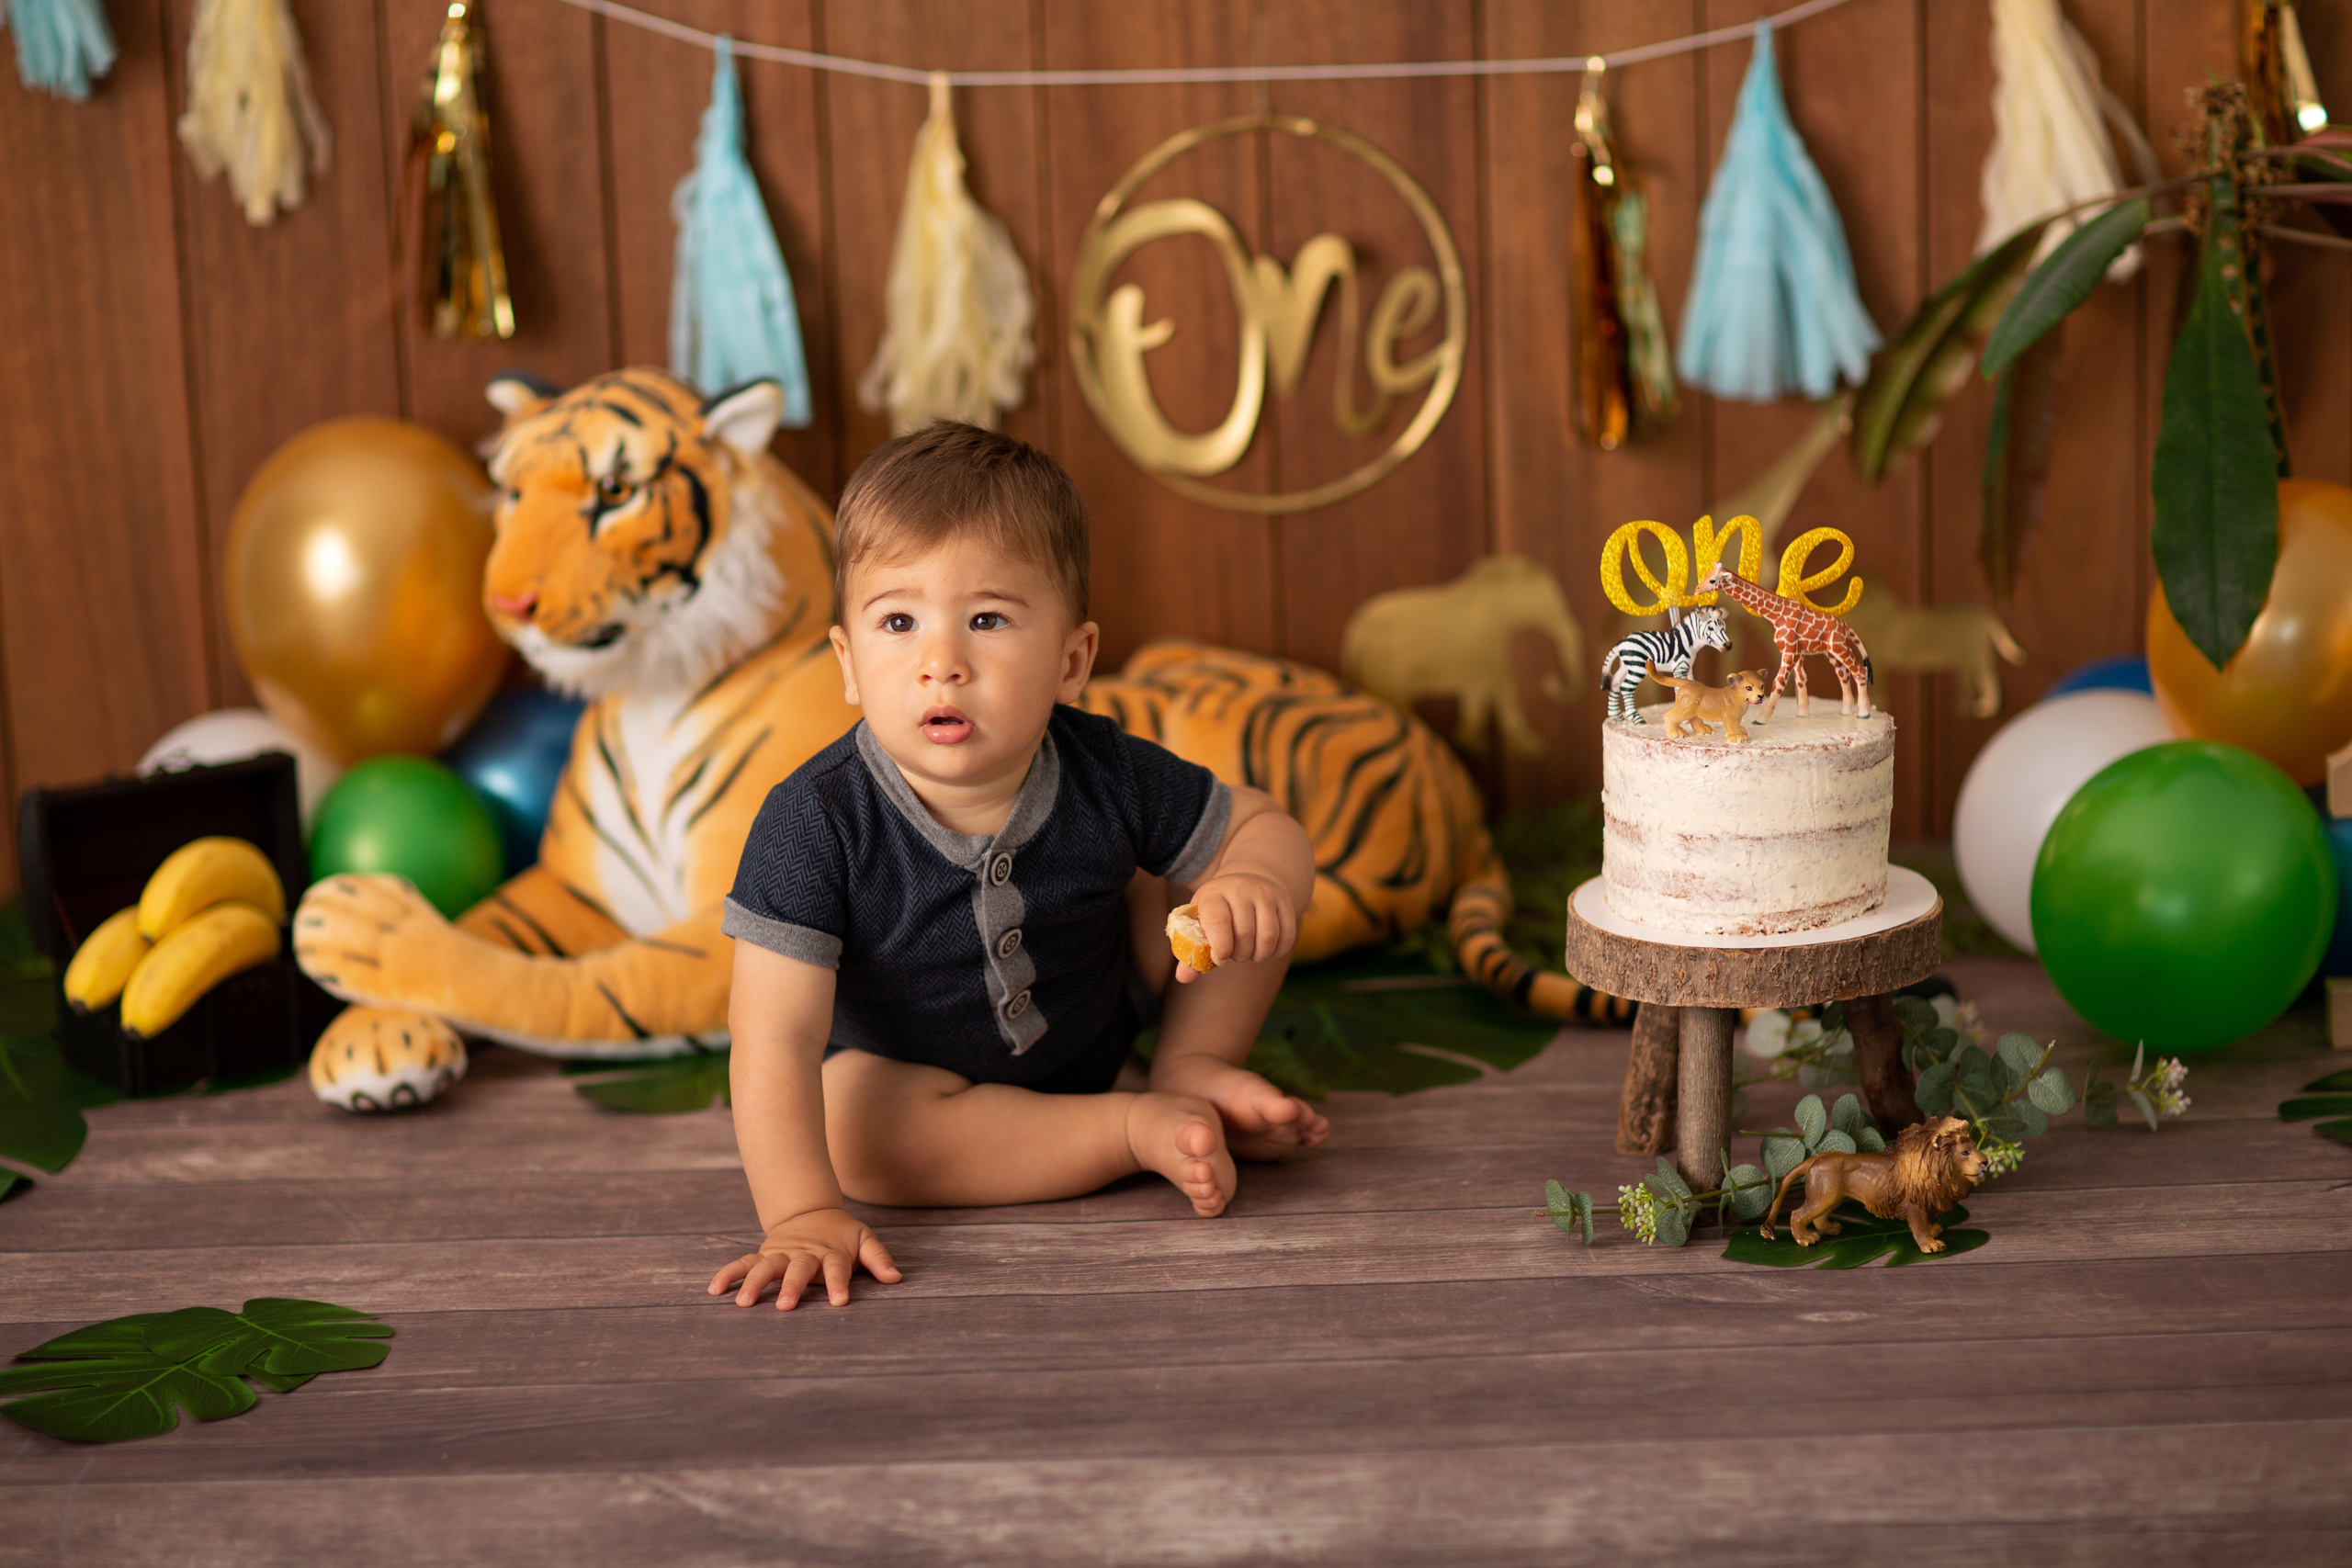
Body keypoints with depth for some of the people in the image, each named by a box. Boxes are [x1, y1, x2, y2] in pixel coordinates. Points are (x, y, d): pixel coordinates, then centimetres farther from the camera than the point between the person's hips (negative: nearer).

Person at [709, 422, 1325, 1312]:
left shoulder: (1106, 780, -24)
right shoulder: (814, 827, -34)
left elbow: (1264, 827, -9)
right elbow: (775, 1039, -37)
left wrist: (1256, 881, -35)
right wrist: (803, 1215, -49)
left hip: (1096, 1028, 2)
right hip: (906, 1066, -2)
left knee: (1238, 882, -12)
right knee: (858, 1135, -36)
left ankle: (1192, 1072, 1)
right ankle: (1144, 1129, -24)